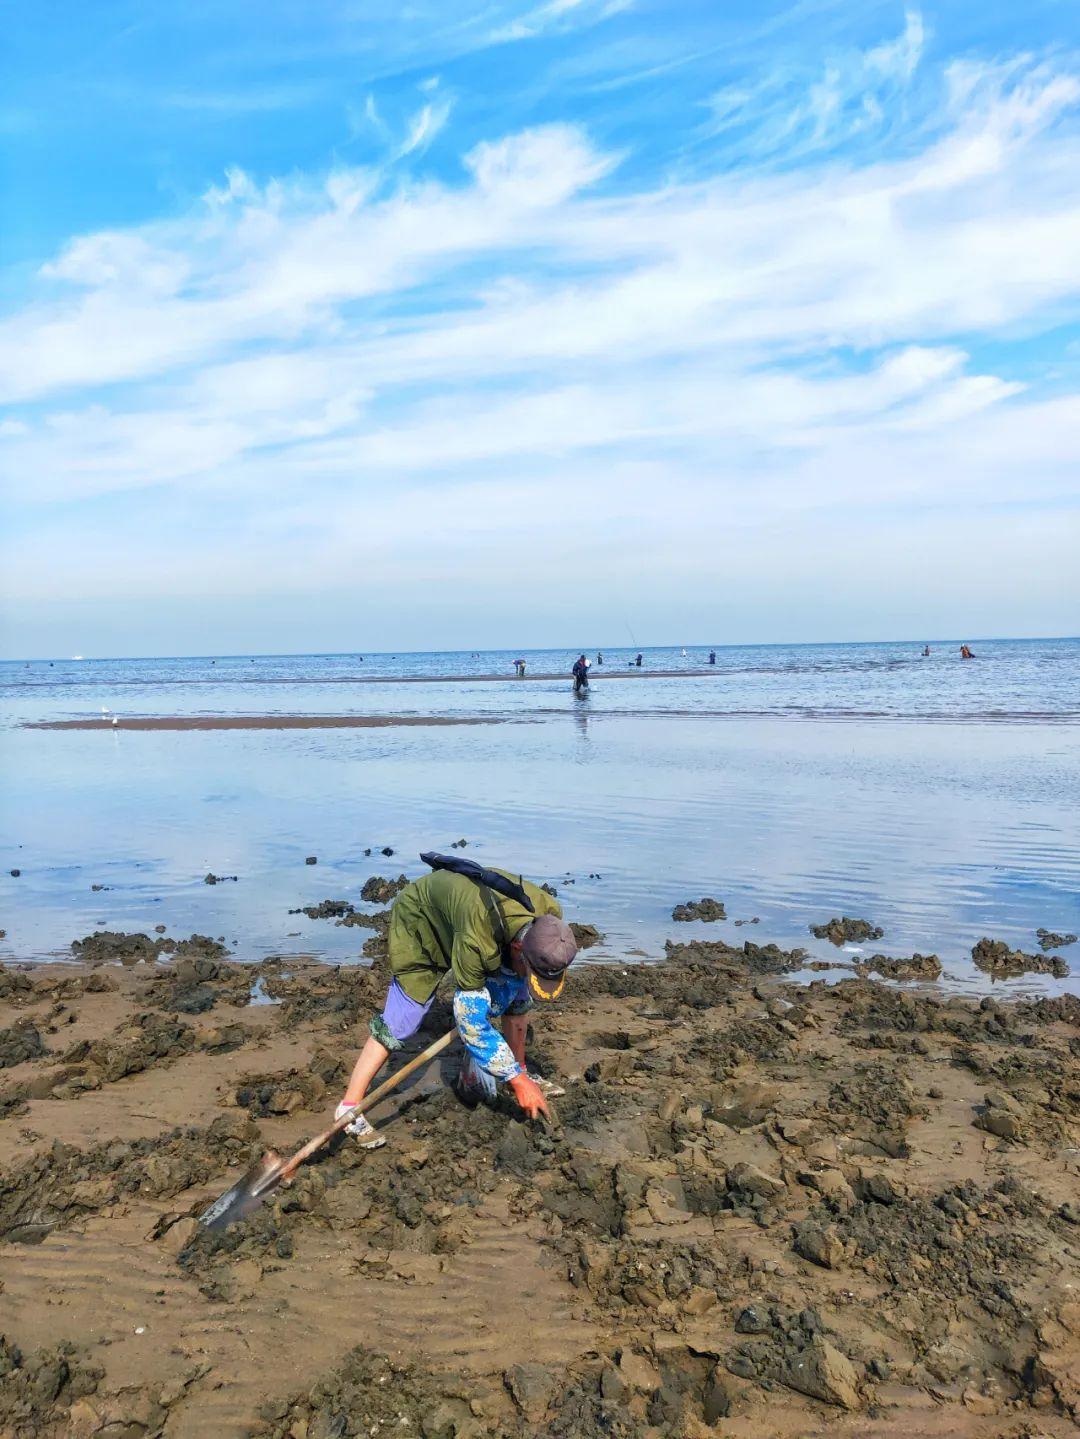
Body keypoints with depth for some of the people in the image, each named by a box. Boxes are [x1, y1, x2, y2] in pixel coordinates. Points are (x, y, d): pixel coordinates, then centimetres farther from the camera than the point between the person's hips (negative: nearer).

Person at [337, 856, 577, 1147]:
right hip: (421, 922, -6)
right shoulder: (476, 940, -45)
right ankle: (350, 1107, -5)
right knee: (401, 1019, -13)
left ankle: (523, 1070, 20)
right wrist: (517, 1080, -28)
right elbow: (470, 1019, -33)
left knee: (517, 996, 2)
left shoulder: (550, 915, -26)